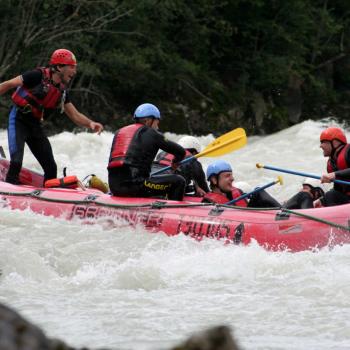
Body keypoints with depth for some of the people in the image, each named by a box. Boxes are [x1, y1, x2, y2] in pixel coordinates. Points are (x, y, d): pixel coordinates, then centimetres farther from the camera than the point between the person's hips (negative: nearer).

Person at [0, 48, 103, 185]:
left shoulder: (62, 91, 4)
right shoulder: (38, 76, -16)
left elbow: (75, 115, 5)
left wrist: (90, 123, -15)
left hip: (35, 126, 7)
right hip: (18, 121, -7)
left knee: (51, 168, 5)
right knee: (16, 162, -22)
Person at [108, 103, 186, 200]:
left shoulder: (119, 132, 21)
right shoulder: (151, 134, 4)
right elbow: (181, 152, 8)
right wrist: (175, 162, 31)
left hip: (114, 187, 7)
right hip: (134, 185, -7)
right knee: (178, 181, 2)